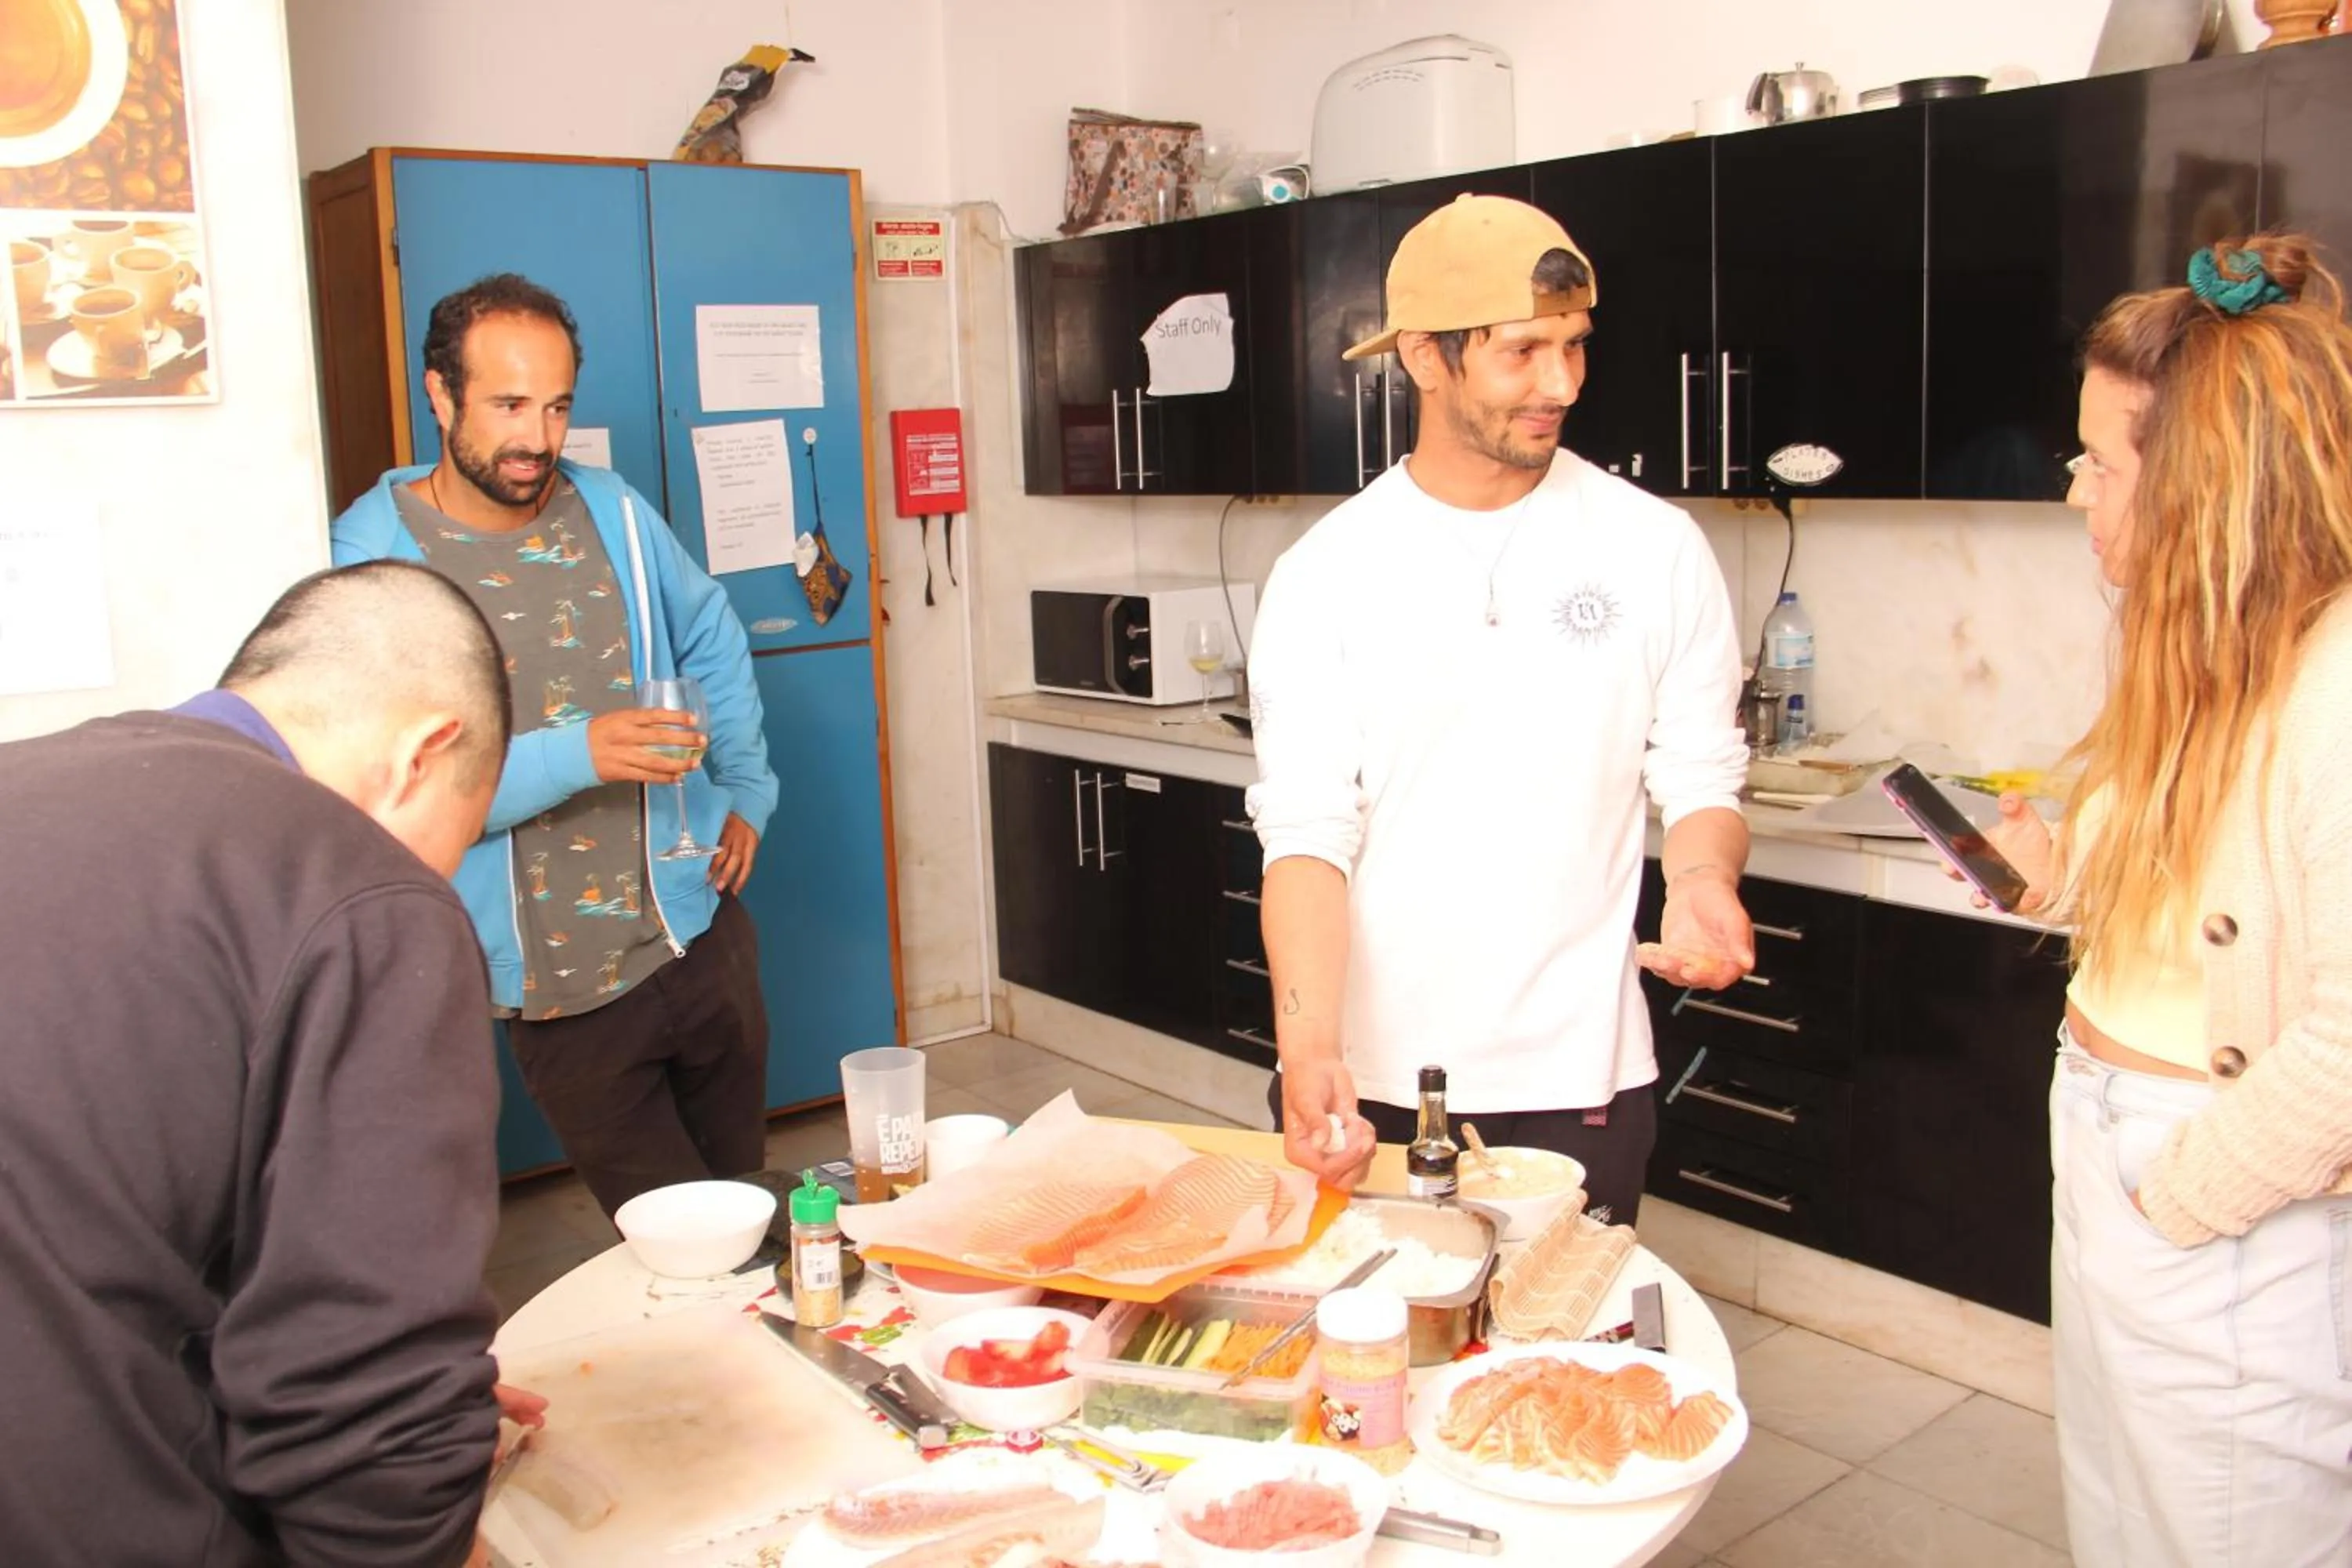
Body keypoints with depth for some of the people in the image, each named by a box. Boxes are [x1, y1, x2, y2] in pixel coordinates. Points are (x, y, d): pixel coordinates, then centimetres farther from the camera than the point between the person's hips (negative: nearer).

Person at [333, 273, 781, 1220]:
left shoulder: (614, 512, 3)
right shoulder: (374, 556, -13)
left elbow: (712, 643, 19)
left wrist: (746, 789, 12)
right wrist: (577, 754, -31)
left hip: (697, 930, 4)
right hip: (555, 986, -4)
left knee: (745, 1196, 19)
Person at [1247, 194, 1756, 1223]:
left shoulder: (1656, 549, -2)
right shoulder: (1325, 574, -4)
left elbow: (1699, 778, 3)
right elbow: (1306, 832, -9)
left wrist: (1700, 878, -20)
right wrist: (1310, 1043, -23)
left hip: (1577, 1082, 0)